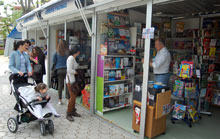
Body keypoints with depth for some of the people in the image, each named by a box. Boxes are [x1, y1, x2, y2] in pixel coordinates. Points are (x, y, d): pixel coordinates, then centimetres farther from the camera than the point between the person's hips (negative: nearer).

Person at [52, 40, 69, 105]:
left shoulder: (56, 52, 0)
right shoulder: (67, 52, -7)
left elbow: (54, 61, 5)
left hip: (59, 70, 2)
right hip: (66, 69, -2)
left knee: (60, 85, 8)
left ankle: (60, 100, 13)